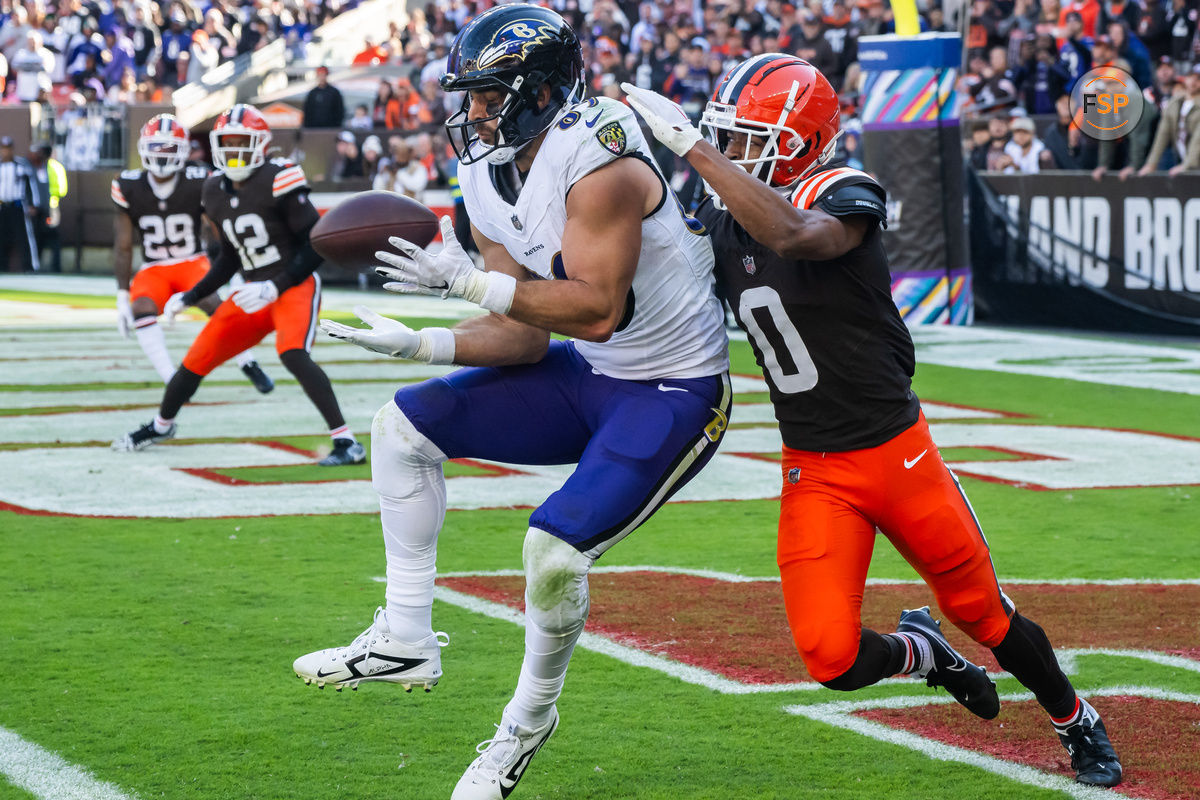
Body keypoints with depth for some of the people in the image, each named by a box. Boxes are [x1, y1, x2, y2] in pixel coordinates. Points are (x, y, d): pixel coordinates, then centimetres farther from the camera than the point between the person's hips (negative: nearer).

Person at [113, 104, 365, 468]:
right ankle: (162, 425, 37)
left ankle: (346, 442, -29)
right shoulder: (216, 192, 6)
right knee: (199, 357, 9)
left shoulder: (277, 182, -16)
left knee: (292, 354, -32)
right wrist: (189, 297, 13)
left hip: (295, 285, -7)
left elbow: (315, 246, -16)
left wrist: (275, 287, -22)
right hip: (257, 289, 7)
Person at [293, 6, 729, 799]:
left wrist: (471, 281, -32)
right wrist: (419, 343, -13)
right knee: (406, 425, 1)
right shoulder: (493, 180, 2)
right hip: (589, 376, 9)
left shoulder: (596, 159, -24)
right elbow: (522, 337, 2)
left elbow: (595, 310, -31)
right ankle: (405, 640, 7)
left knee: (555, 550, -22)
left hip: (677, 392, -9)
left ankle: (530, 719, 6)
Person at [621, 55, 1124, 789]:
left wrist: (691, 147, -38)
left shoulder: (846, 199, -17)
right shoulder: (723, 222, 2)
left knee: (985, 614, 11)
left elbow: (791, 234, -40)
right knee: (834, 658, -11)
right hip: (815, 475, 4)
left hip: (897, 449, -4)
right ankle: (921, 653, 25)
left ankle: (1078, 723, 39)